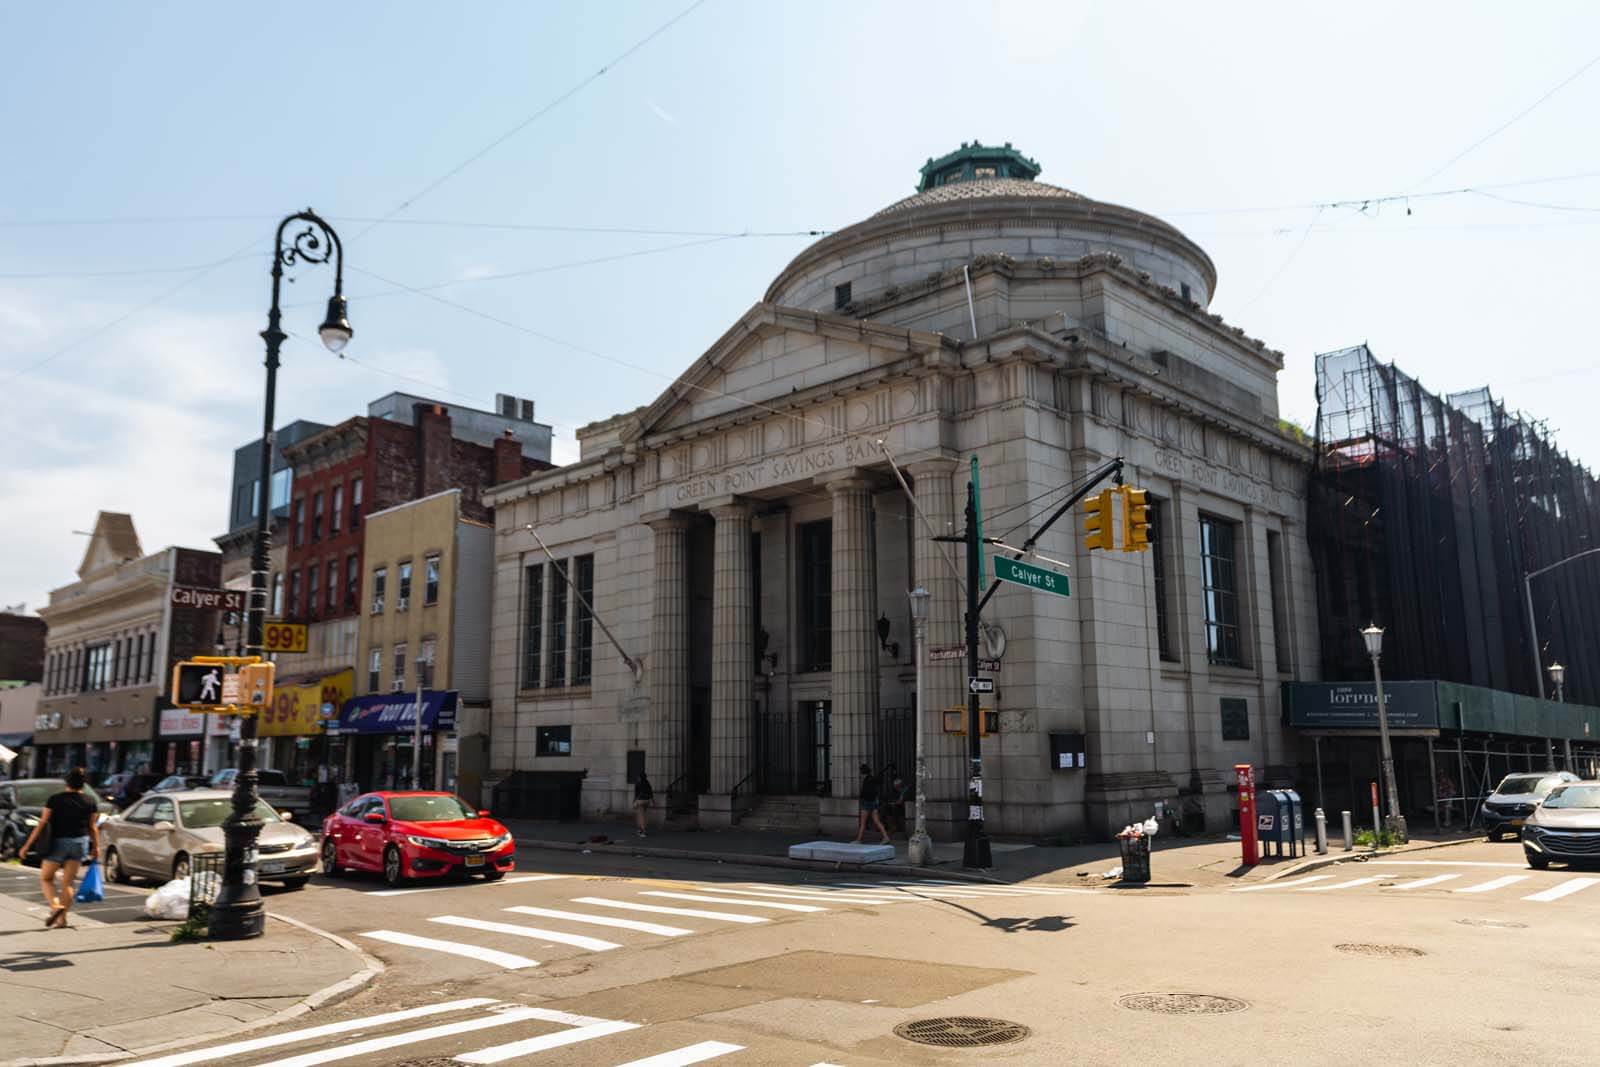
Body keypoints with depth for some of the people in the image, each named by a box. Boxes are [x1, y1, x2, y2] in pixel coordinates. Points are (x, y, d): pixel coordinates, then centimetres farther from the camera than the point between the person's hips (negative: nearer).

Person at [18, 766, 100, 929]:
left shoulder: (55, 800, -7)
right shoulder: (89, 803, 0)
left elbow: (42, 824, -9)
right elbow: (92, 828, 5)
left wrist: (27, 844, -3)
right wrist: (96, 846, 17)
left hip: (58, 842, -3)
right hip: (80, 843, 3)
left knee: (46, 878, 13)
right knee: (68, 882, 8)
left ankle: (55, 905, -10)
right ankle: (62, 918, 7)